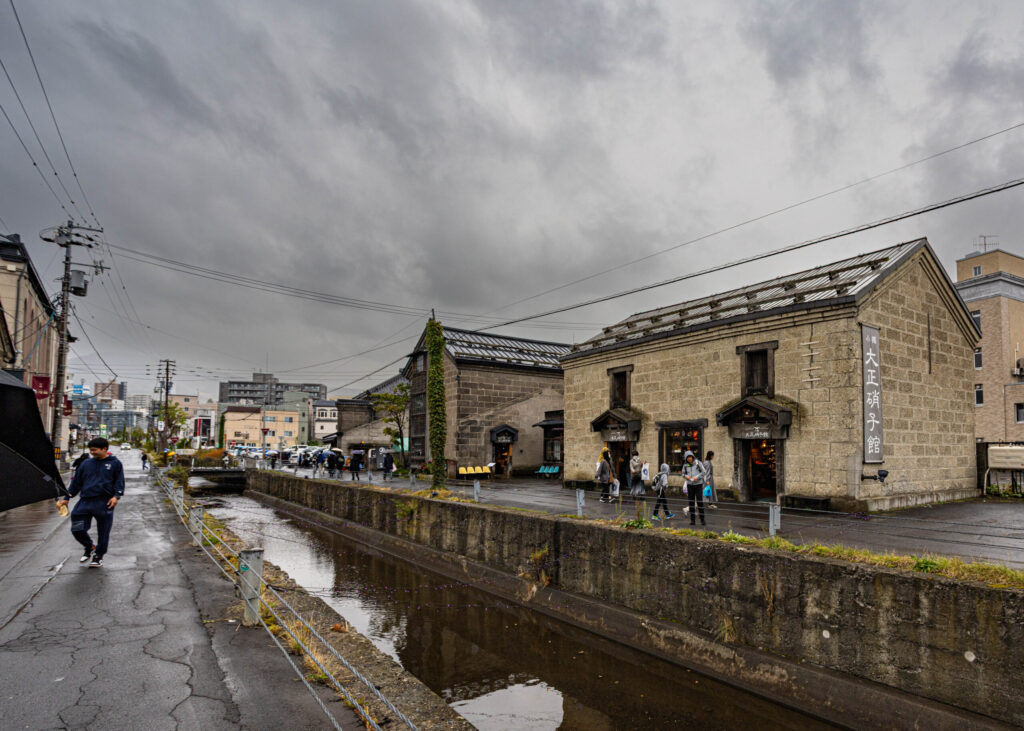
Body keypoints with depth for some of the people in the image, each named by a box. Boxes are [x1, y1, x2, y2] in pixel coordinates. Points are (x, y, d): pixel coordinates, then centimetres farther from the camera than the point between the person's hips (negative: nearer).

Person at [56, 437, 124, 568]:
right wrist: (66, 498, 14)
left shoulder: (115, 463, 3)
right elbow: (76, 482, 18)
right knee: (77, 530, 1)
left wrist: (116, 496, -12)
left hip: (104, 503, -4)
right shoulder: (86, 464, 13)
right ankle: (90, 547, 28)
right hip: (85, 502, 4)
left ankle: (99, 556, 21)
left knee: (103, 532, 3)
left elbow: (119, 481, 1)